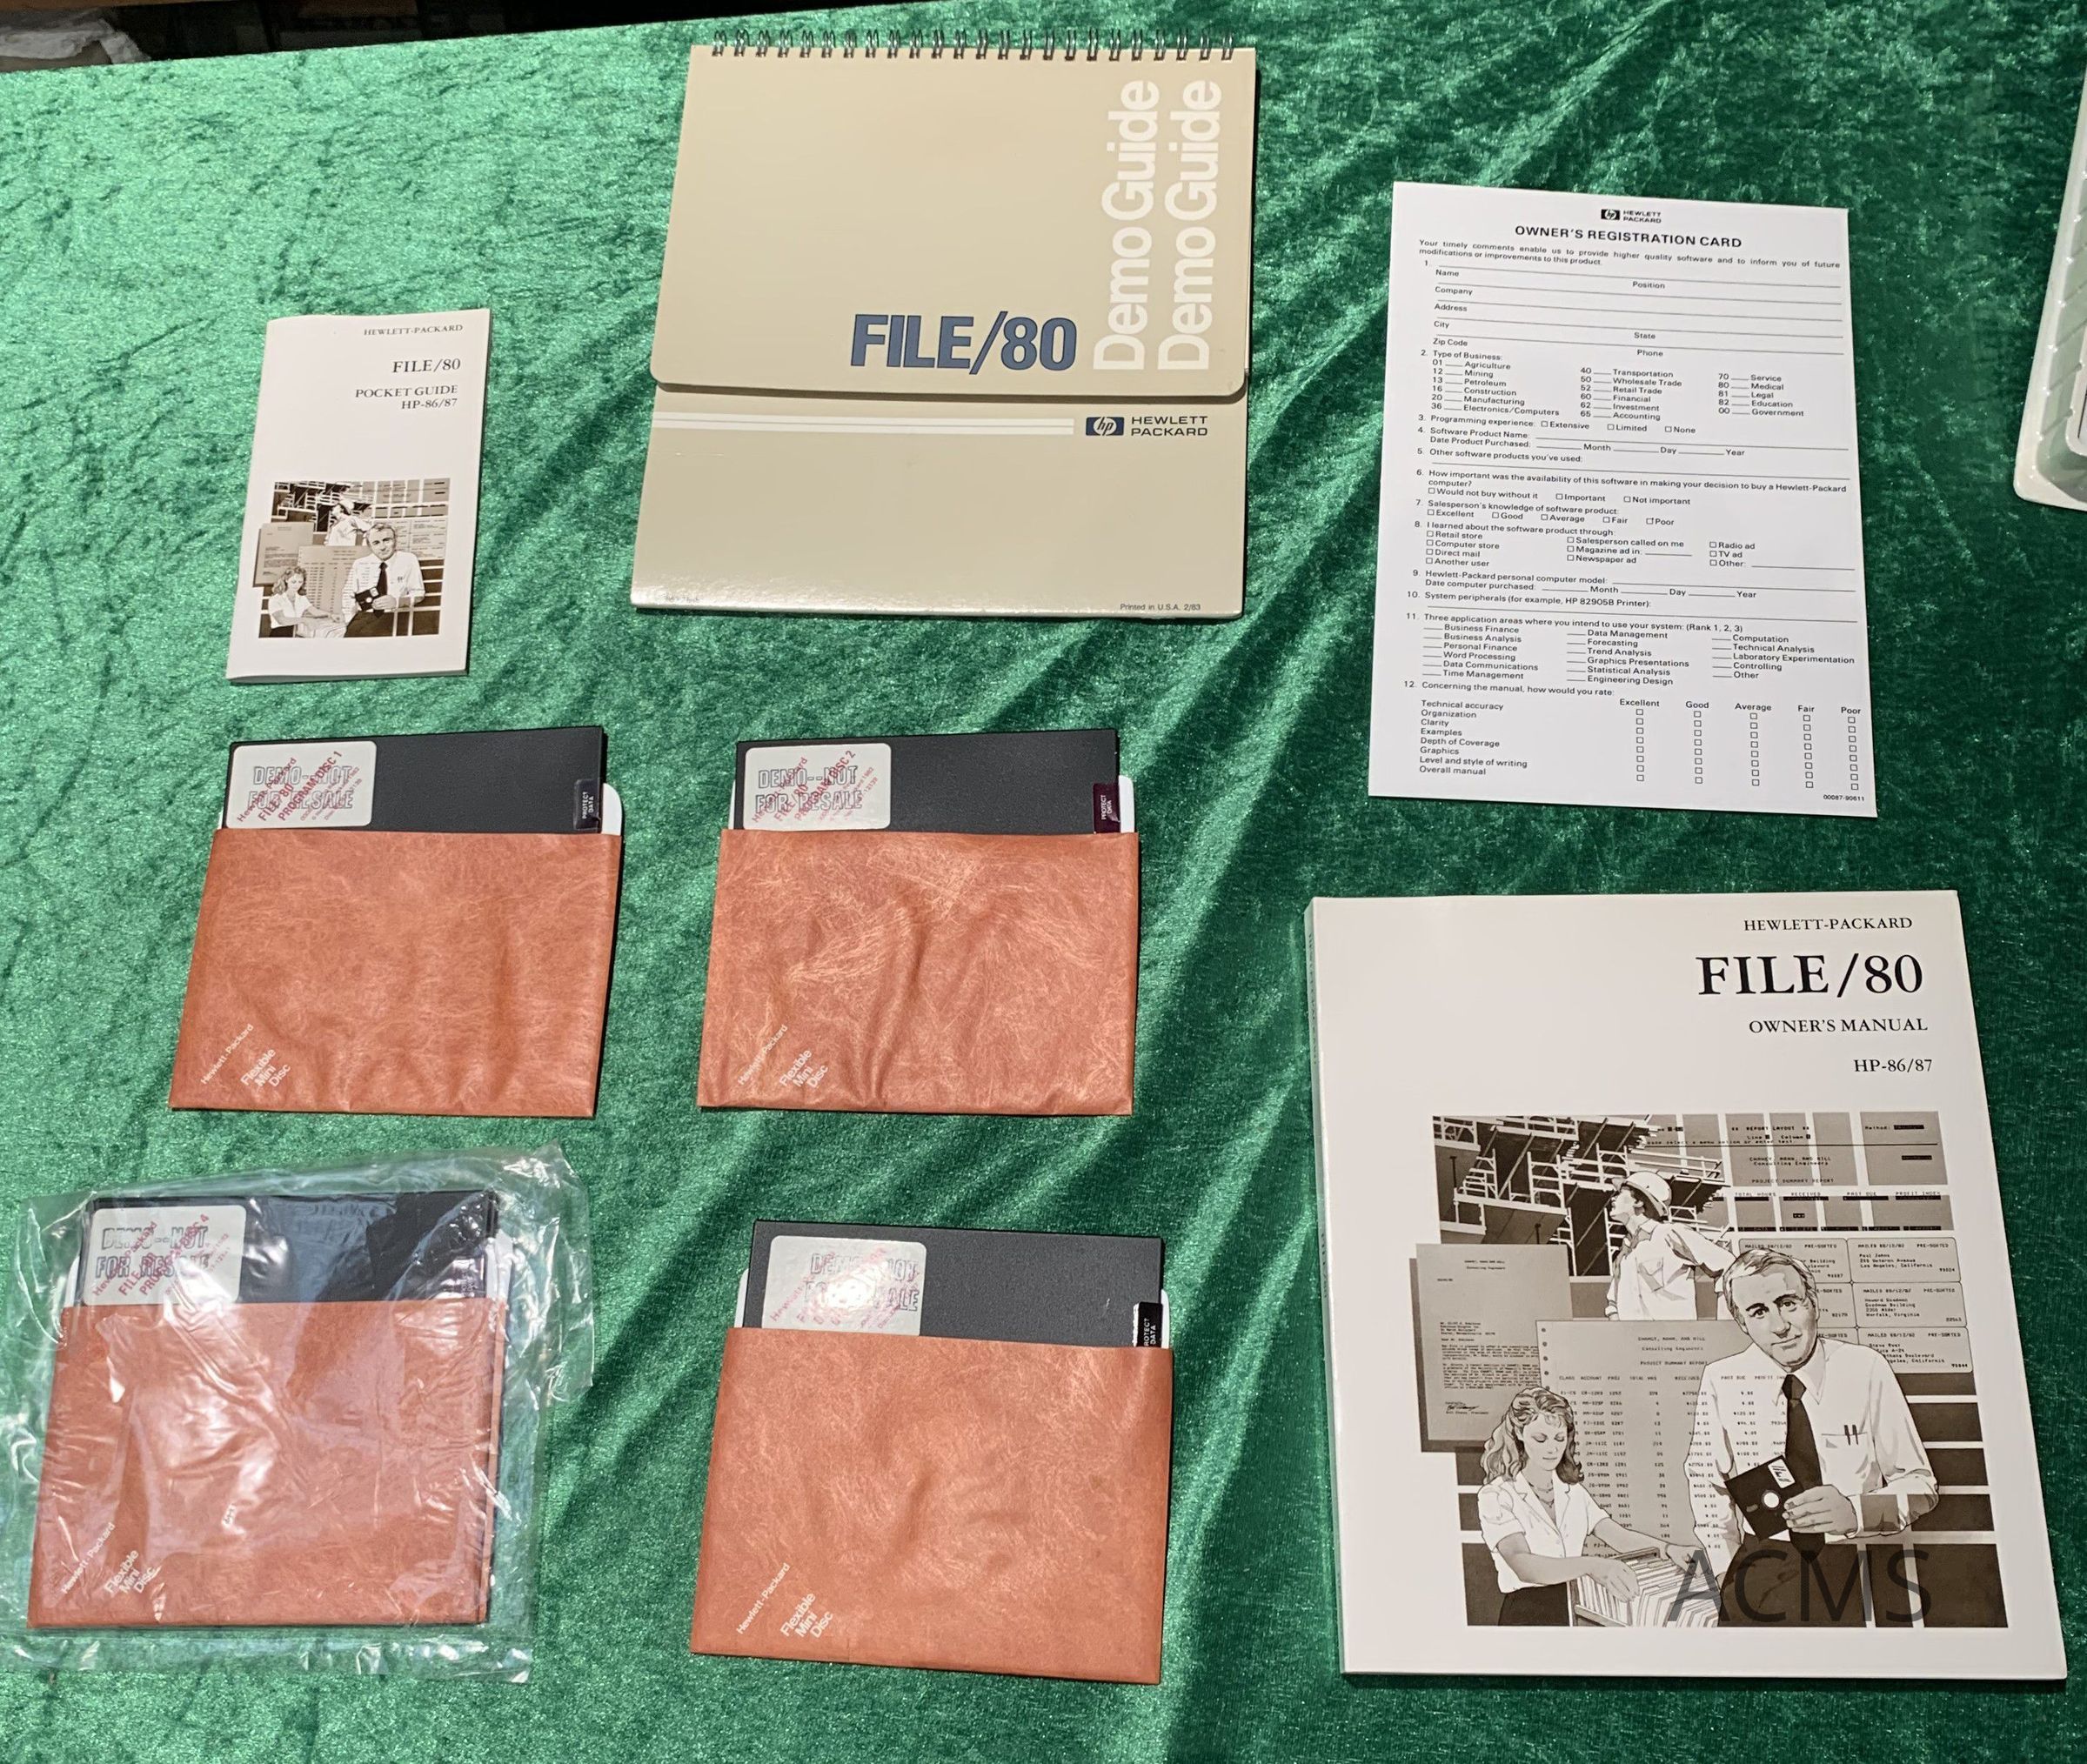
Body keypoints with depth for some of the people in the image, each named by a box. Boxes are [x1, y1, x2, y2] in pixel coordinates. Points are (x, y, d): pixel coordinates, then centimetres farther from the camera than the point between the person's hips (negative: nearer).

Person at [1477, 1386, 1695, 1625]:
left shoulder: (1574, 1492, 15)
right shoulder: (1496, 1496, -6)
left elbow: (1617, 1536, 2)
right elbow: (1522, 1565, -22)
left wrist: (1667, 1548, -18)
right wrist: (1592, 1566, -37)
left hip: (1575, 1608, 6)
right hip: (1527, 1614, -6)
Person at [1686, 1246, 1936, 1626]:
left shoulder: (1865, 1369, -6)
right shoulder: (1722, 1381, -4)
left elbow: (1919, 1487, -1)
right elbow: (1707, 1485, 6)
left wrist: (1855, 1510, -20)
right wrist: (1727, 1579, -5)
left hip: (1856, 1574, 0)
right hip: (1760, 1577, 0)